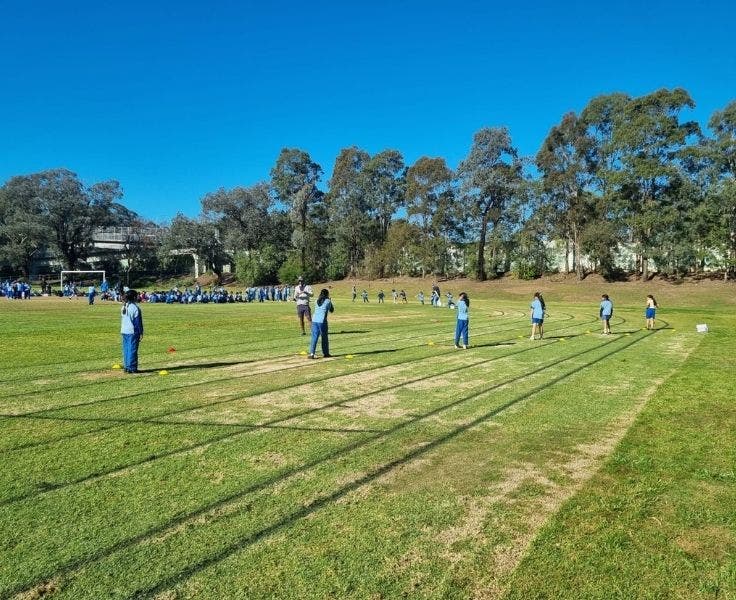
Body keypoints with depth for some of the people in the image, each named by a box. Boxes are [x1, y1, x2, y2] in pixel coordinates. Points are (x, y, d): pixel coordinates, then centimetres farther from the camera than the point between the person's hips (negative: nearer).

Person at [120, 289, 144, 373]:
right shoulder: (135, 307, -14)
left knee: (126, 349, 12)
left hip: (124, 331, 8)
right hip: (133, 332, -8)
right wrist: (141, 332, -7)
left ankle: (126, 367, 17)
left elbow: (122, 320, 17)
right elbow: (138, 322, -12)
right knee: (132, 349, -4)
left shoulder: (123, 307, 11)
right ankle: (132, 368, -3)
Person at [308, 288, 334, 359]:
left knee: (314, 337, 2)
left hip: (314, 321, 3)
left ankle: (311, 353, -9)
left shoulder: (317, 301, 15)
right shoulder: (328, 301, 3)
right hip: (322, 321, -3)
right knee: (324, 338, 11)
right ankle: (325, 353, 20)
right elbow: (332, 310, 15)